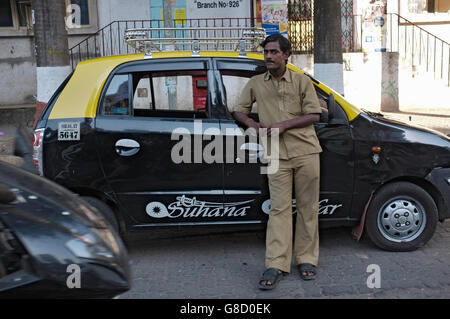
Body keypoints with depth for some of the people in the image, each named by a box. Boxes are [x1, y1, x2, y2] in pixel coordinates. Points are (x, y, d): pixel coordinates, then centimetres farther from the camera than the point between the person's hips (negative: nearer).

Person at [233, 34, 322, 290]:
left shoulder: (302, 81, 5)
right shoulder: (256, 84, 10)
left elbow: (314, 115, 0)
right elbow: (239, 111, 15)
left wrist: (284, 125, -12)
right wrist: (252, 124, -6)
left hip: (306, 151, 0)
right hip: (277, 156, 1)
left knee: (308, 208, 5)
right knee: (279, 209, -2)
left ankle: (306, 259, 17)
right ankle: (276, 265, 1)